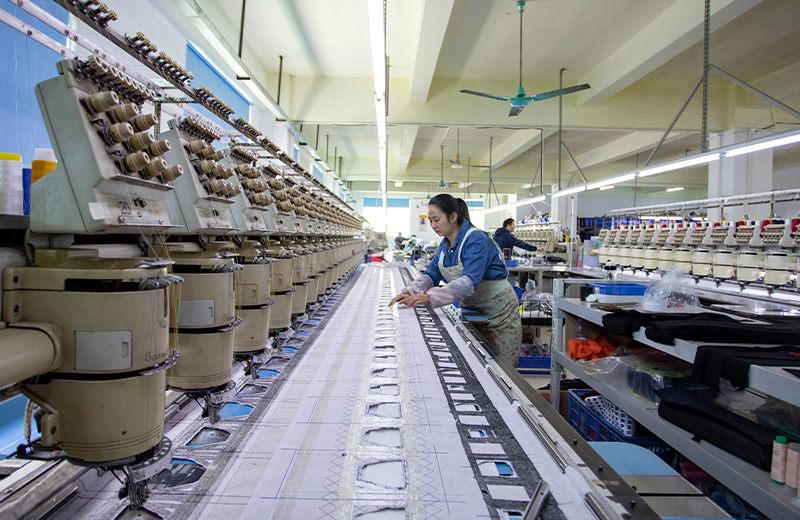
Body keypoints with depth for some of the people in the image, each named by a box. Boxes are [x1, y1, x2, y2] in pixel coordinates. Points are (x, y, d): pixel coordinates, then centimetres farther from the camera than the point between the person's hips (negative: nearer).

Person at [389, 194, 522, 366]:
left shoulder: (476, 239, -24)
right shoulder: (445, 244, 2)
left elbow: (470, 281, -36)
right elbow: (431, 274, 0)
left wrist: (431, 297, -47)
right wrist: (410, 292, -20)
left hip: (499, 311, -7)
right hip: (472, 309, 7)